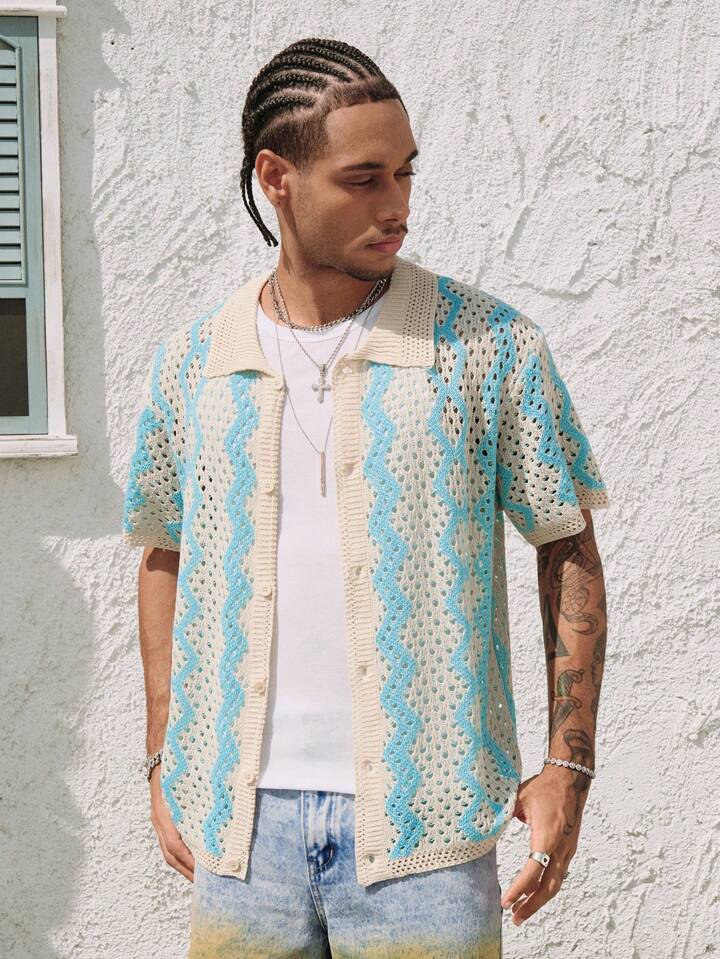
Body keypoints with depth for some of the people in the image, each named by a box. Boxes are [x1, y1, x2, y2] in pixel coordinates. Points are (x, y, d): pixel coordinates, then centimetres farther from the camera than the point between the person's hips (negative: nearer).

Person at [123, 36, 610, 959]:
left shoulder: (491, 346, -4)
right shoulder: (191, 360, 4)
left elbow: (568, 551, 1)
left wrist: (568, 763, -4)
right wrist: (162, 759, 11)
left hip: (423, 828, -2)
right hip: (241, 824, 2)